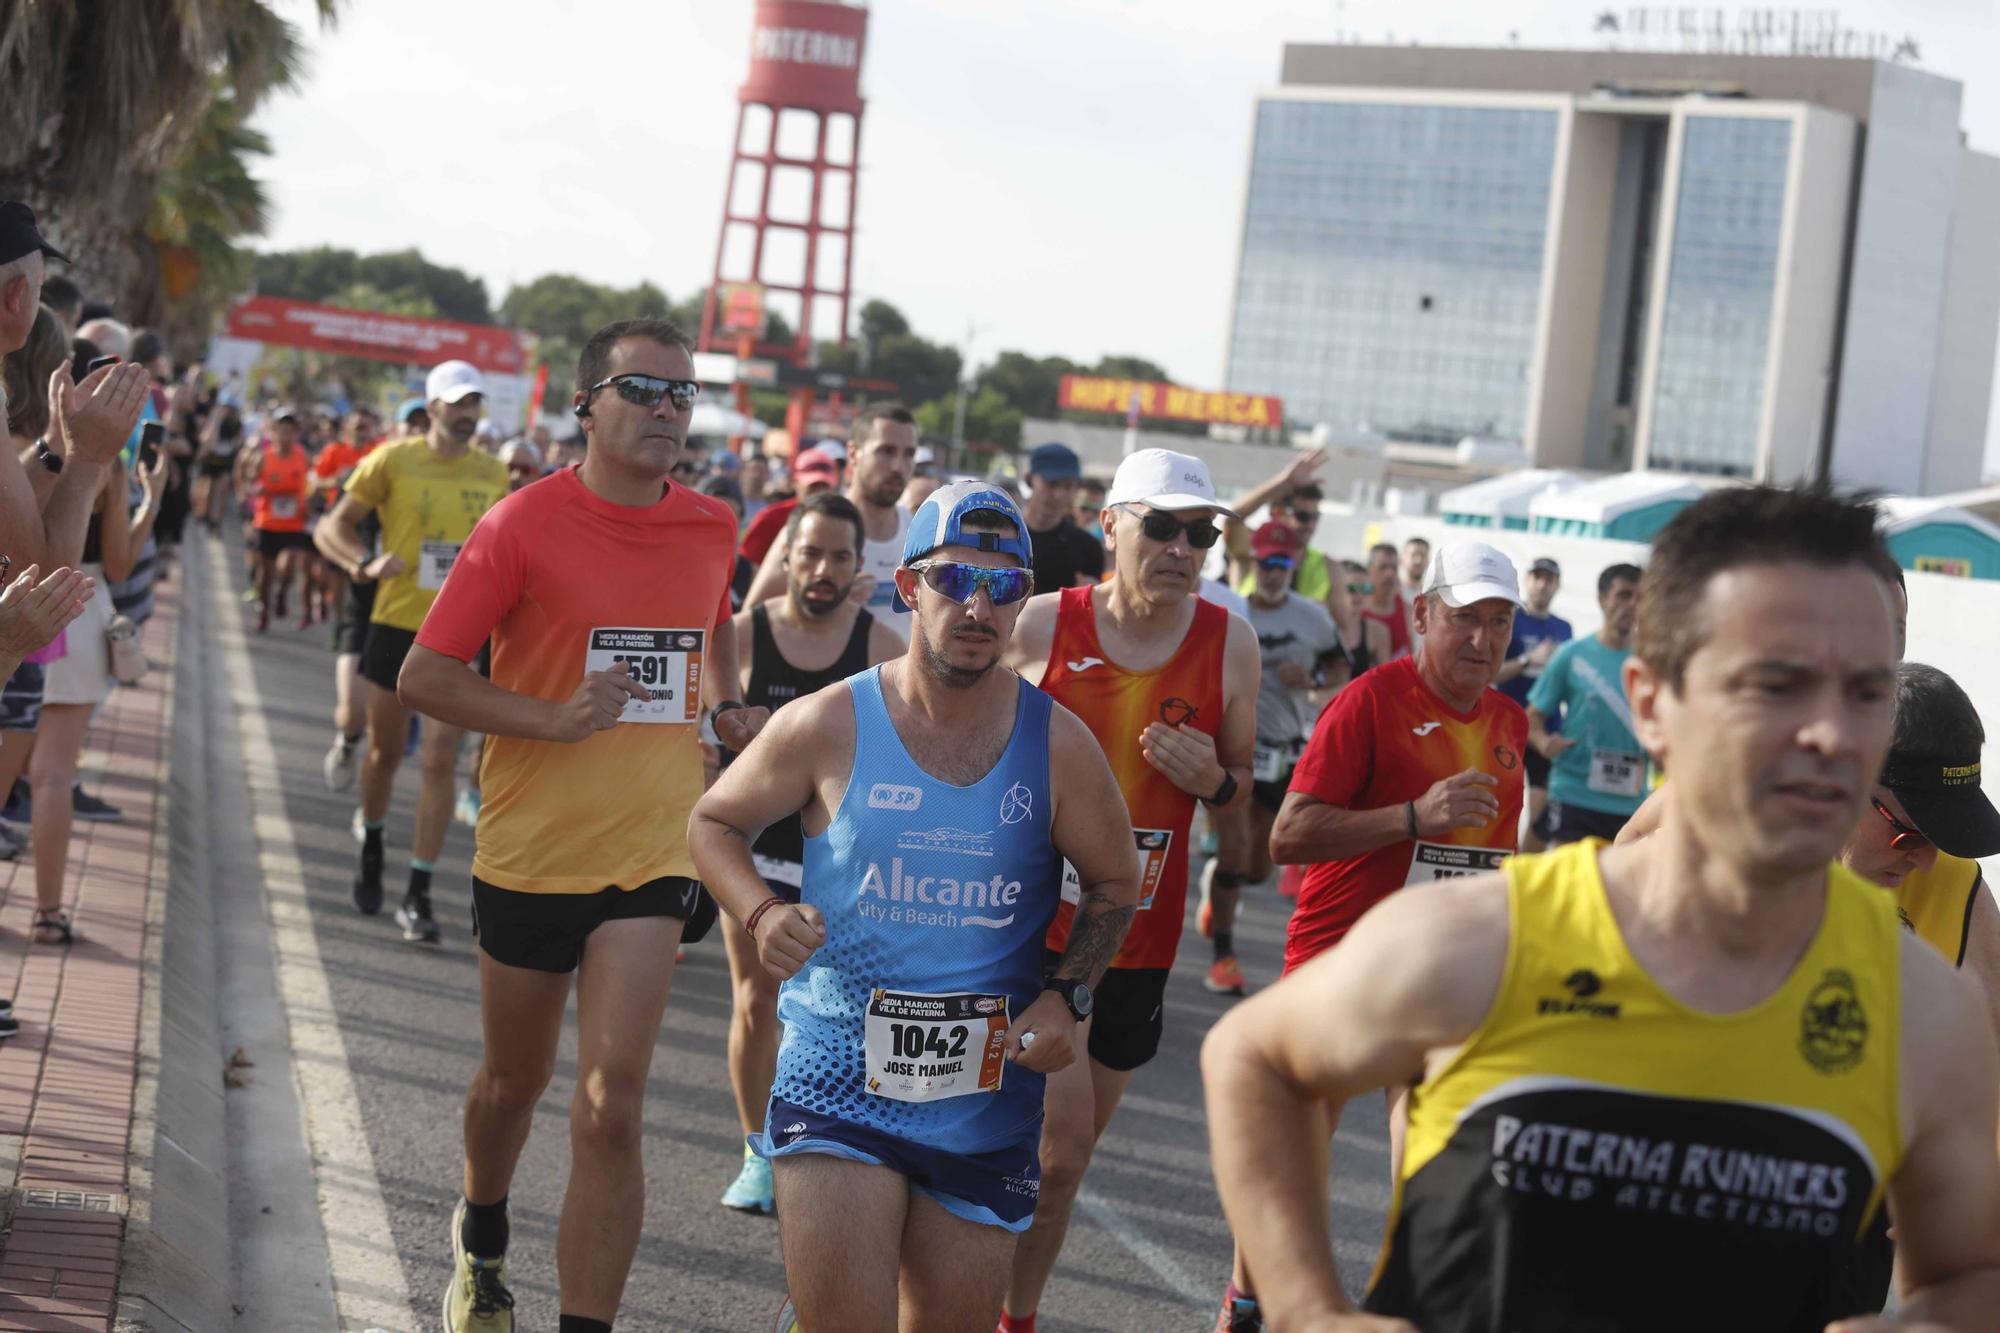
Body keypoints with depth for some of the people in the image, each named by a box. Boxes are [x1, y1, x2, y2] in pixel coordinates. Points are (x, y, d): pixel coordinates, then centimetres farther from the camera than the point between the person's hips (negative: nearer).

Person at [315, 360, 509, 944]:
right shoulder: (393, 460, -4)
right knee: (384, 752, 12)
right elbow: (332, 528, -4)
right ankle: (371, 848, 41)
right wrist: (368, 562, -22)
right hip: (397, 625, -1)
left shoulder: (492, 473, 5)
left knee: (441, 762, -7)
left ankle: (418, 896, -2)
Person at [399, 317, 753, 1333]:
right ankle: (481, 1240, 49)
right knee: (515, 1079, 18)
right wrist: (556, 719, -22)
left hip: (650, 856, 1)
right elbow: (424, 678, -11)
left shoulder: (712, 528, 2)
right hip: (531, 846, -1)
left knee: (610, 1106, -11)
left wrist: (725, 701, 6)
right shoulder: (525, 523, -11)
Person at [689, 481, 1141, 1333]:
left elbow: (1113, 886, 12)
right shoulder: (828, 726, -5)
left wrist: (1068, 995, -4)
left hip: (988, 1097, 2)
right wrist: (761, 913, -12)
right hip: (838, 1078, -2)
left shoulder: (1058, 745, -1)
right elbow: (715, 821, 7)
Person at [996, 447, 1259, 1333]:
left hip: (1138, 942, 3)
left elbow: (1242, 791, 11)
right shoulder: (1040, 626, -7)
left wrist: (1215, 781, -11)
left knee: (1063, 1155, 13)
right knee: (1061, 1138, -14)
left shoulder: (1229, 644, 0)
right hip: (1031, 924, -3)